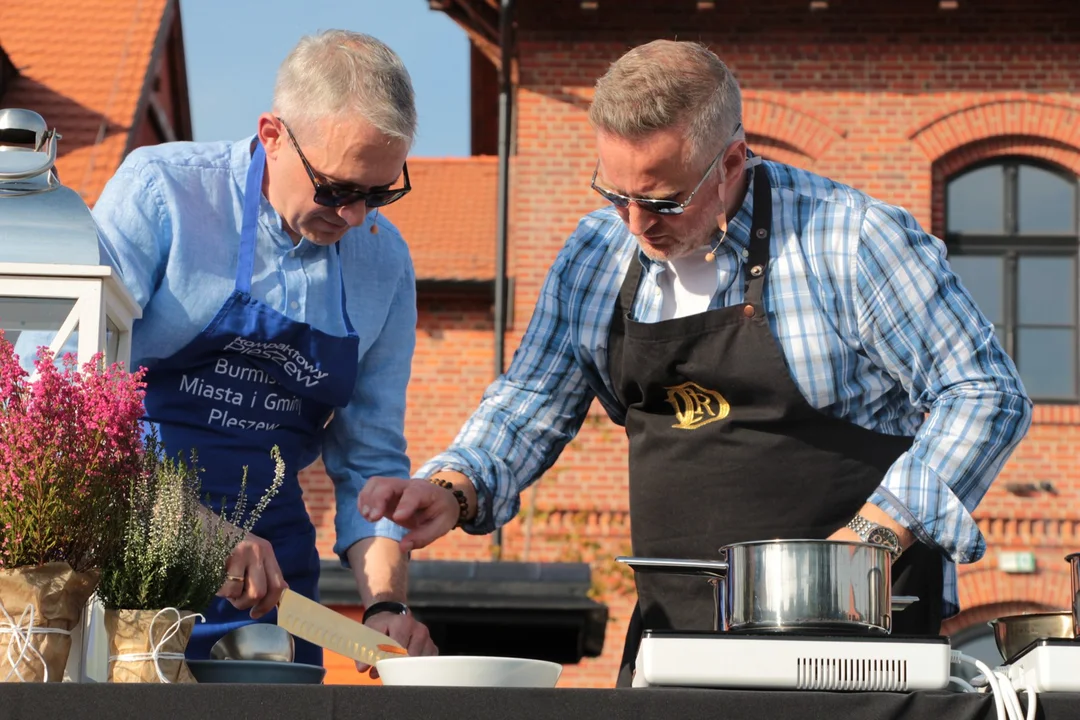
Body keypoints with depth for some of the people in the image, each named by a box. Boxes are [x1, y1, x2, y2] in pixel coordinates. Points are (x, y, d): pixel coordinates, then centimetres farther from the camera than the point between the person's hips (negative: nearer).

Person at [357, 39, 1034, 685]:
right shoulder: (597, 252, 6)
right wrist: (453, 491, -8)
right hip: (675, 620, 5)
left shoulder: (852, 240, -12)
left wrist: (873, 537, -17)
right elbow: (533, 404, 13)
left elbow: (985, 395, -9)